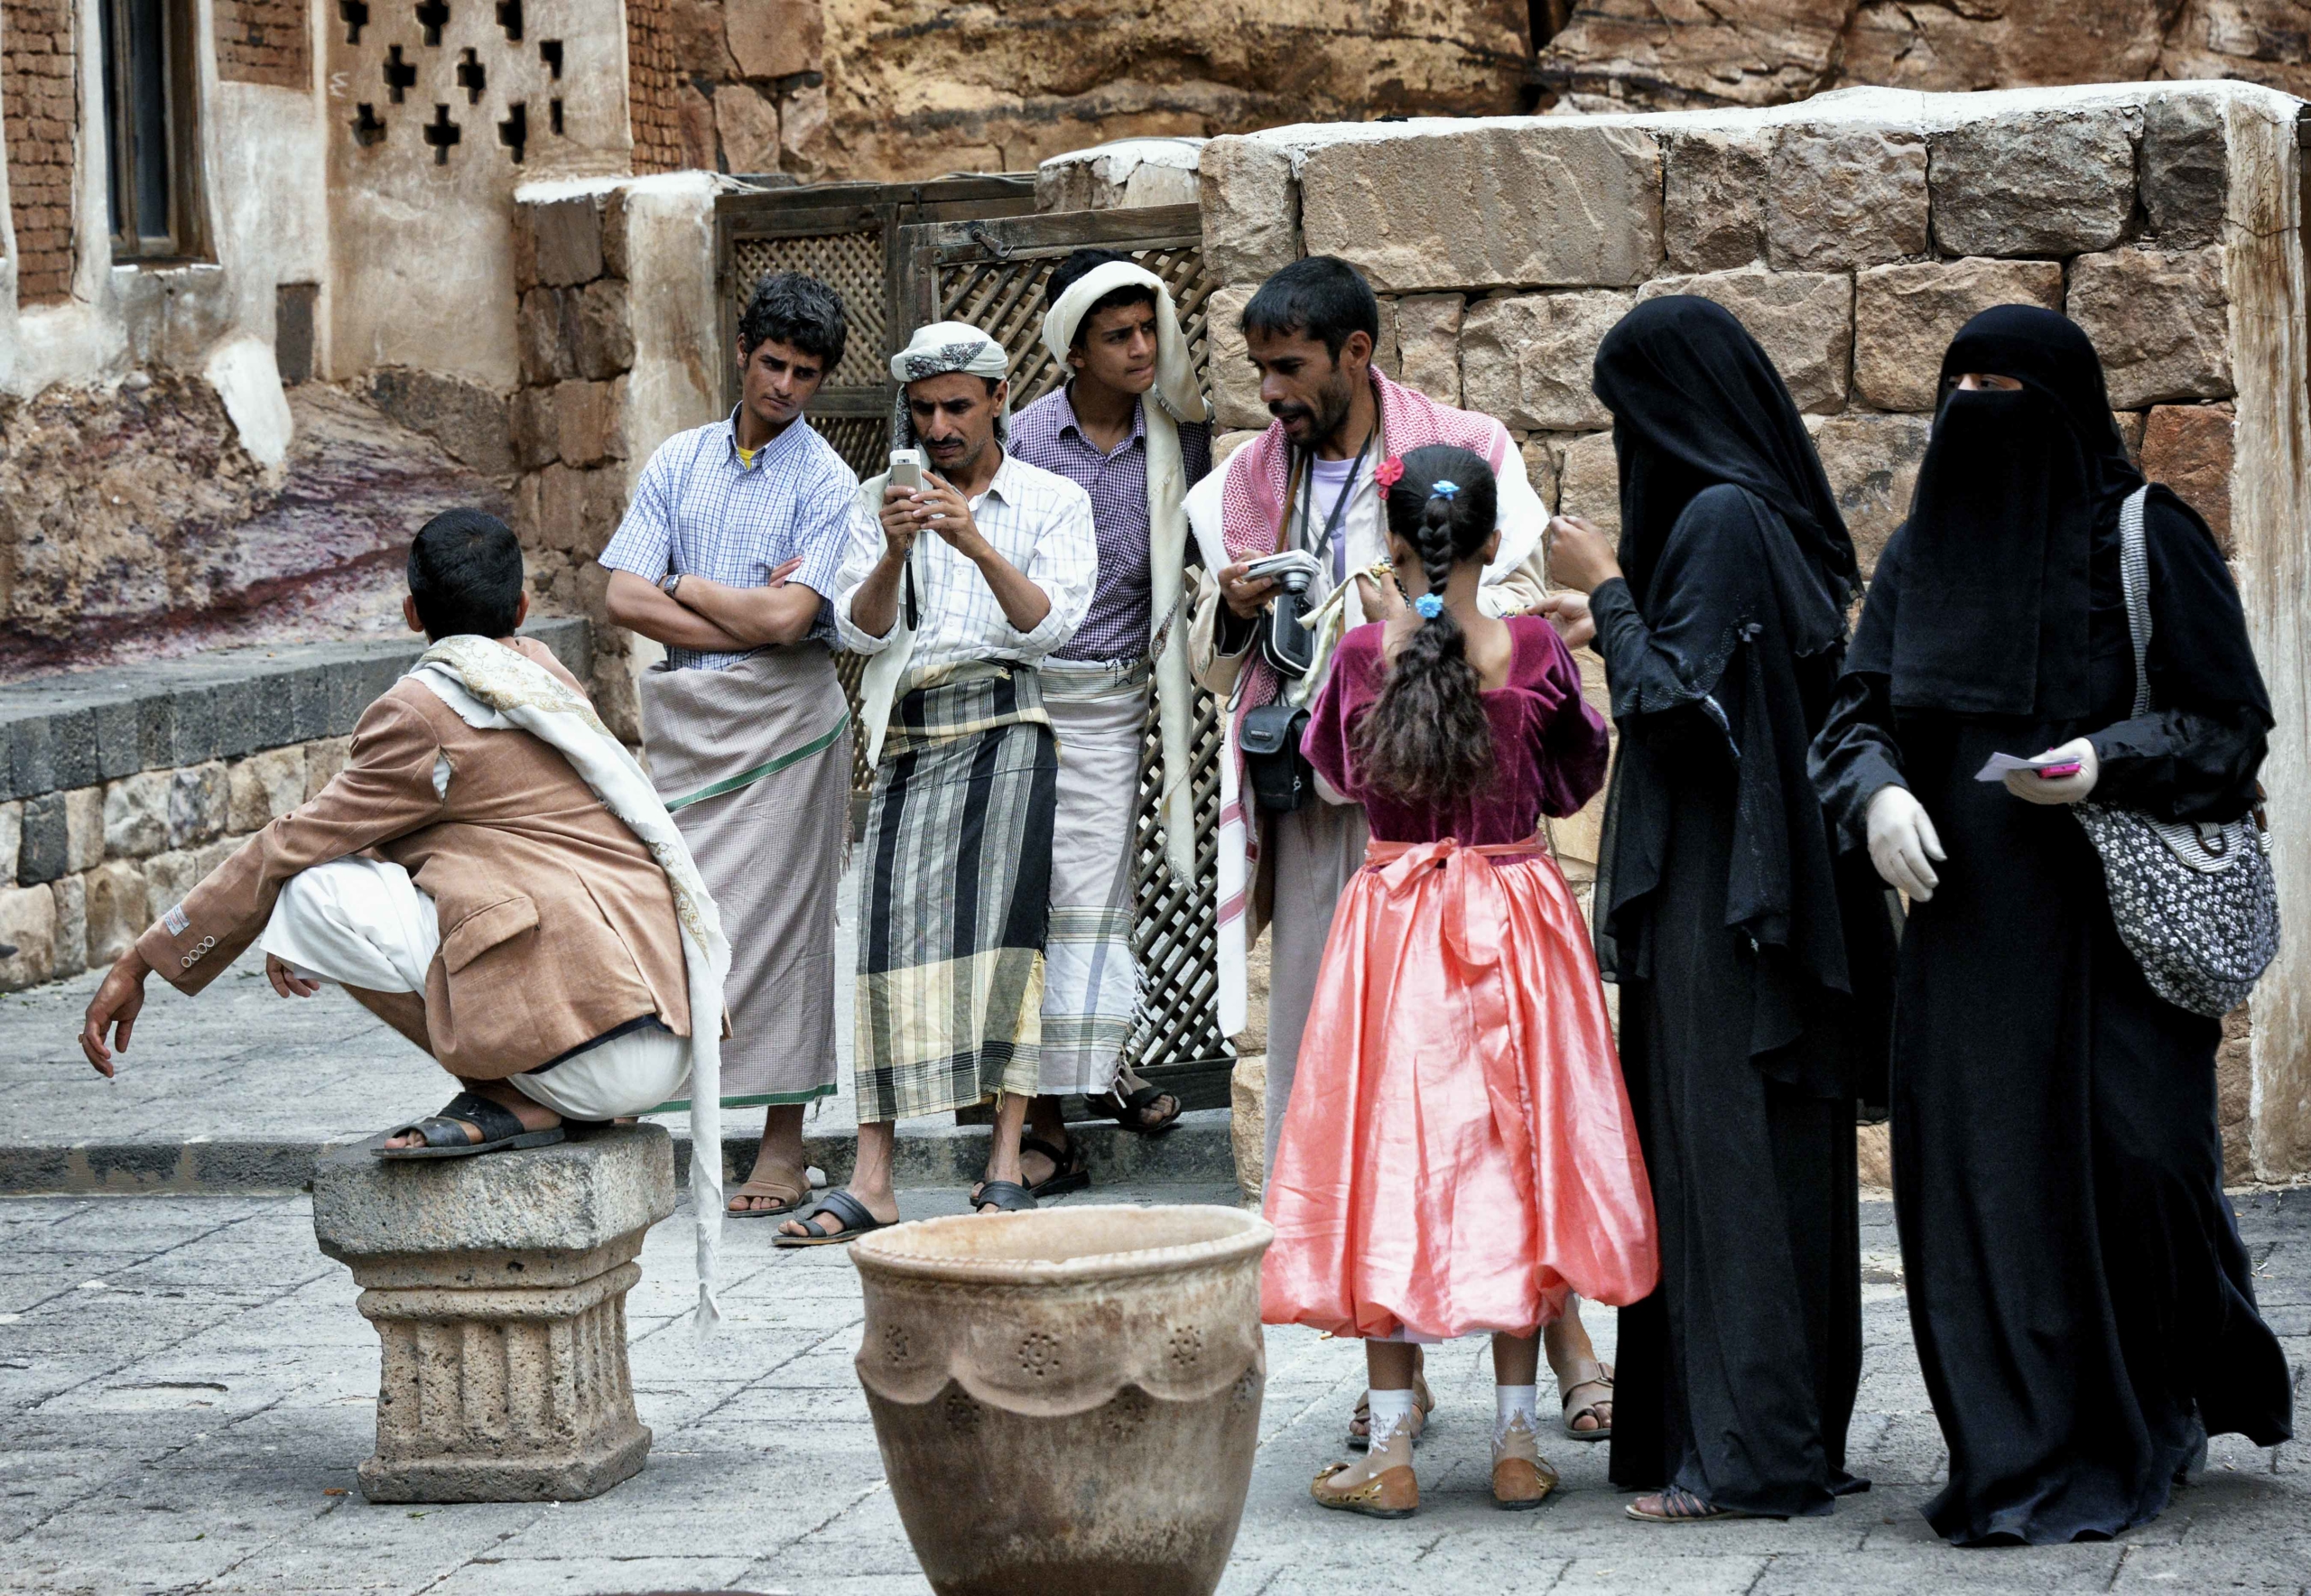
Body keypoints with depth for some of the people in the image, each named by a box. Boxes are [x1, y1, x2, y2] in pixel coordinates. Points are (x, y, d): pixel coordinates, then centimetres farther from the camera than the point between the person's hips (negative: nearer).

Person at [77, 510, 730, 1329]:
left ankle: (505, 1098, -7)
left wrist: (142, 962, 8)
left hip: (596, 1056, -9)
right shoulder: (541, 673, 18)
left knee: (316, 894, -11)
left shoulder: (423, 711, -7)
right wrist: (306, 940, 33)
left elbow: (291, 850, -1)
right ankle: (525, 1090, 10)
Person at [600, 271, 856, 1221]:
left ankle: (783, 1149, 3)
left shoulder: (827, 483, -1)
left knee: (777, 919, -2)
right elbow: (624, 597, 0)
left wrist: (681, 585, -2)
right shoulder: (678, 462, 10)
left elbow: (786, 619, -14)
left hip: (783, 717, -3)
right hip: (683, 715, 3)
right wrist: (745, 616, -8)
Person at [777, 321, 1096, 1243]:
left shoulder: (1053, 502, 9)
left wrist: (979, 546, -18)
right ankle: (871, 1183, -12)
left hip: (1004, 726, -2)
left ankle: (1004, 1168, -13)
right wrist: (894, 552, -12)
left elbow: (1050, 624, -5)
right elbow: (861, 631, 6)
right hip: (906, 739, 2)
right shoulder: (882, 501, 17)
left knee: (1000, 931, -14)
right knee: (889, 932, -9)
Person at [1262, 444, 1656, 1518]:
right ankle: (1516, 1446, 11)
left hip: (1395, 926, -1)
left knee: (1391, 1161, 4)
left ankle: (1390, 1454, 3)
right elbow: (1574, 788, 5)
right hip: (1515, 922, 1)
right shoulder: (1534, 650, -7)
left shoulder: (1367, 654, -8)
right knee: (1515, 1160, 8)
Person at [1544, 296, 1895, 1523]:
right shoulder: (1771, 510, 13)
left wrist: (1606, 593, -9)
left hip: (1721, 897, -10)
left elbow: (1674, 703, -19)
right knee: (1777, 1151, 13)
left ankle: (1747, 1453, -6)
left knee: (1730, 1155, -7)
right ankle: (1797, 1430, 19)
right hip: (1779, 891, 10)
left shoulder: (1720, 519, -16)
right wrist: (1621, 613, 25)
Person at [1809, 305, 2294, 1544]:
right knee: (1975, 1167, -1)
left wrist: (2109, 762, -17)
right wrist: (1876, 793, -9)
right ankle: (2014, 1453, 5)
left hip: (2109, 912, -4)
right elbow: (1857, 711, 13)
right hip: (1966, 916, 4)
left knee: (2124, 1155, -6)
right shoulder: (1923, 549, 13)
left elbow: (2233, 719, -1)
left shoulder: (2142, 537, -1)